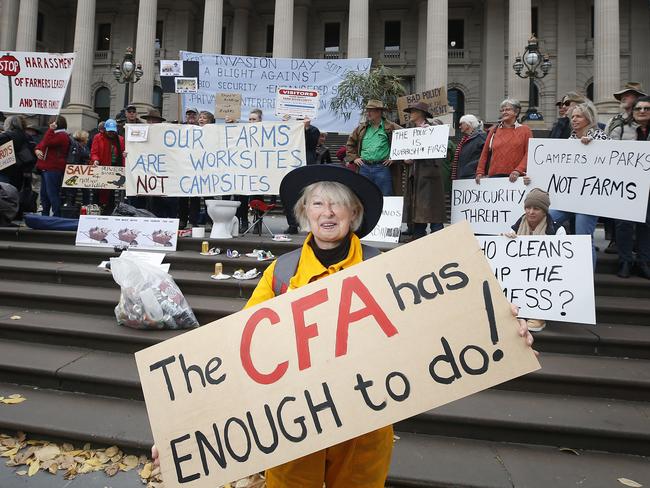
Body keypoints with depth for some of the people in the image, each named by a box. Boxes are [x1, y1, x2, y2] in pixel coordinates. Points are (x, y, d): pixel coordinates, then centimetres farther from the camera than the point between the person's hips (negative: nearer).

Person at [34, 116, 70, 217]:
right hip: (45, 168, 11)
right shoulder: (53, 134, 23)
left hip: (53, 169, -11)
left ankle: (57, 215, -10)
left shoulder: (62, 136, -9)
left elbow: (46, 143, -20)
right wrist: (37, 150, -1)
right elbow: (40, 145, 21)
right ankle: (45, 215, 22)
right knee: (44, 193, 14)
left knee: (52, 193, -12)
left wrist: (51, 129, -13)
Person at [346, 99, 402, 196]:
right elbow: (350, 143, 24)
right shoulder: (362, 128, 14)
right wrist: (353, 157, 12)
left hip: (382, 167, -4)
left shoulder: (390, 127, 1)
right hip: (364, 168, 4)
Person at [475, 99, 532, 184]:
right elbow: (485, 153, 14)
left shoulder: (525, 130, 9)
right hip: (495, 175, 2)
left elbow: (528, 153, 1)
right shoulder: (494, 130, 14)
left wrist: (518, 170, -12)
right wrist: (480, 172, 5)